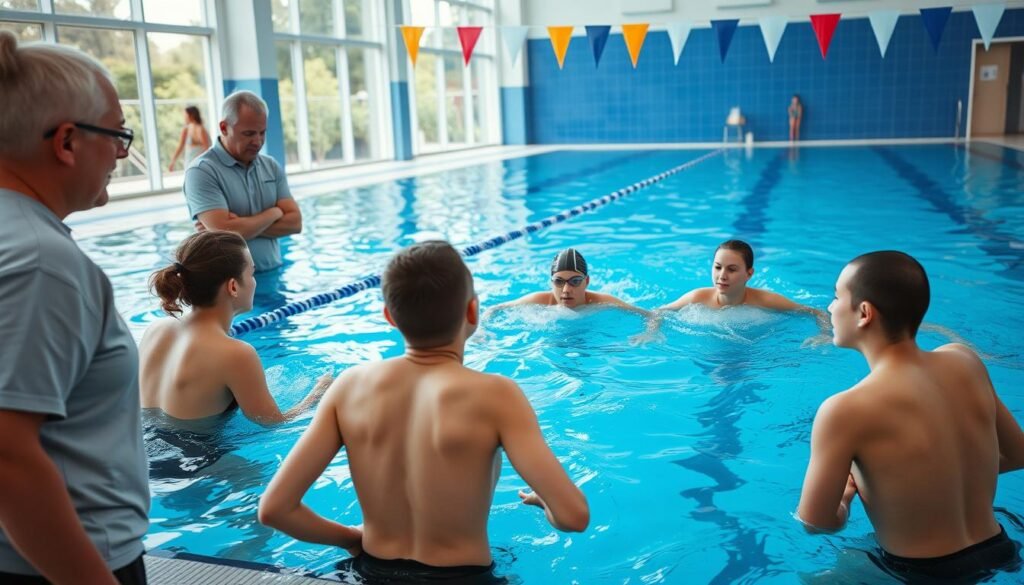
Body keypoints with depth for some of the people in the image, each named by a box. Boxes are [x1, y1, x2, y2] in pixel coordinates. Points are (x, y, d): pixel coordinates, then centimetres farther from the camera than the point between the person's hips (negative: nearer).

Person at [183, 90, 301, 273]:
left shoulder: (272, 167, 10)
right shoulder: (202, 171, -7)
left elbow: (294, 222, 2)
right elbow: (225, 232, -17)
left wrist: (243, 225, -12)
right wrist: (274, 213, -3)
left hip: (273, 274, 4)